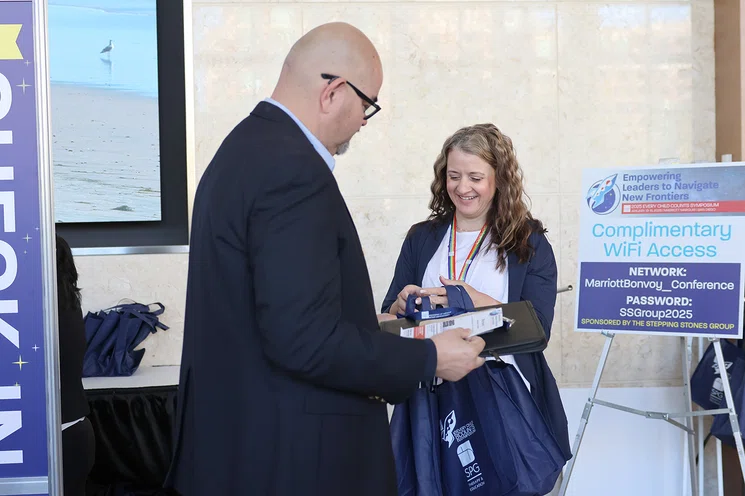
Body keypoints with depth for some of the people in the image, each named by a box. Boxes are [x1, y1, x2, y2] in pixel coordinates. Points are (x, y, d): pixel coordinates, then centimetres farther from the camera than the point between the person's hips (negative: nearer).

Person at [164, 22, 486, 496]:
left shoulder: (246, 147, 9)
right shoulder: (293, 169, -21)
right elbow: (304, 341, -25)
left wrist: (367, 326, 15)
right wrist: (428, 359, -15)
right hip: (291, 456, -10)